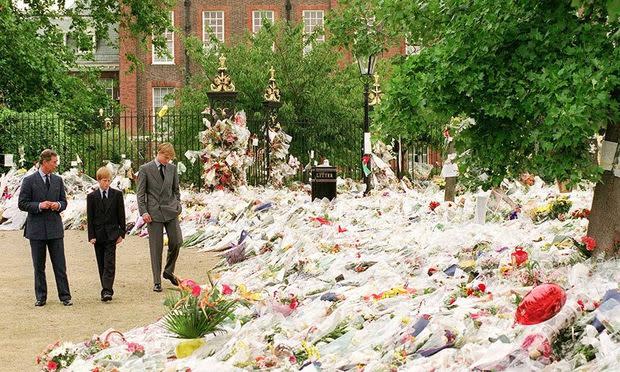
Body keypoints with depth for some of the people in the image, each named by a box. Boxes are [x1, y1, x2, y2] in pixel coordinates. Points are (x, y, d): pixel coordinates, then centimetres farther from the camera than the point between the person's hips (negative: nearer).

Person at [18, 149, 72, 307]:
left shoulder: (58, 180, 10)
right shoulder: (29, 181, -3)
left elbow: (64, 202, 14)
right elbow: (22, 203, -4)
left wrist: (58, 205, -9)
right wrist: (39, 206, -18)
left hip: (55, 228, 3)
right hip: (36, 229, -2)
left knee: (60, 265, 1)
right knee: (39, 266, 6)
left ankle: (65, 296, 5)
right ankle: (41, 297, 14)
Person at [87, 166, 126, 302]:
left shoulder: (117, 194, 3)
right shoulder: (92, 197, 2)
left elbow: (121, 215, 5)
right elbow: (90, 218, 2)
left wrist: (121, 233, 1)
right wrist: (91, 236, -4)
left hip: (111, 234, -1)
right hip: (98, 234, 1)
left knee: (109, 264, -10)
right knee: (101, 264, 7)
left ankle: (107, 291, -16)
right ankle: (106, 289, 14)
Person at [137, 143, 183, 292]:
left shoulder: (172, 168, 8)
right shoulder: (145, 169, -2)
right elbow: (140, 193, -2)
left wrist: (177, 205, 9)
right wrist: (143, 212, -9)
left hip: (171, 210, 3)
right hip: (154, 212, -3)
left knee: (176, 242, -3)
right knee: (156, 247, -2)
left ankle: (169, 271, 20)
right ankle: (157, 281, 6)